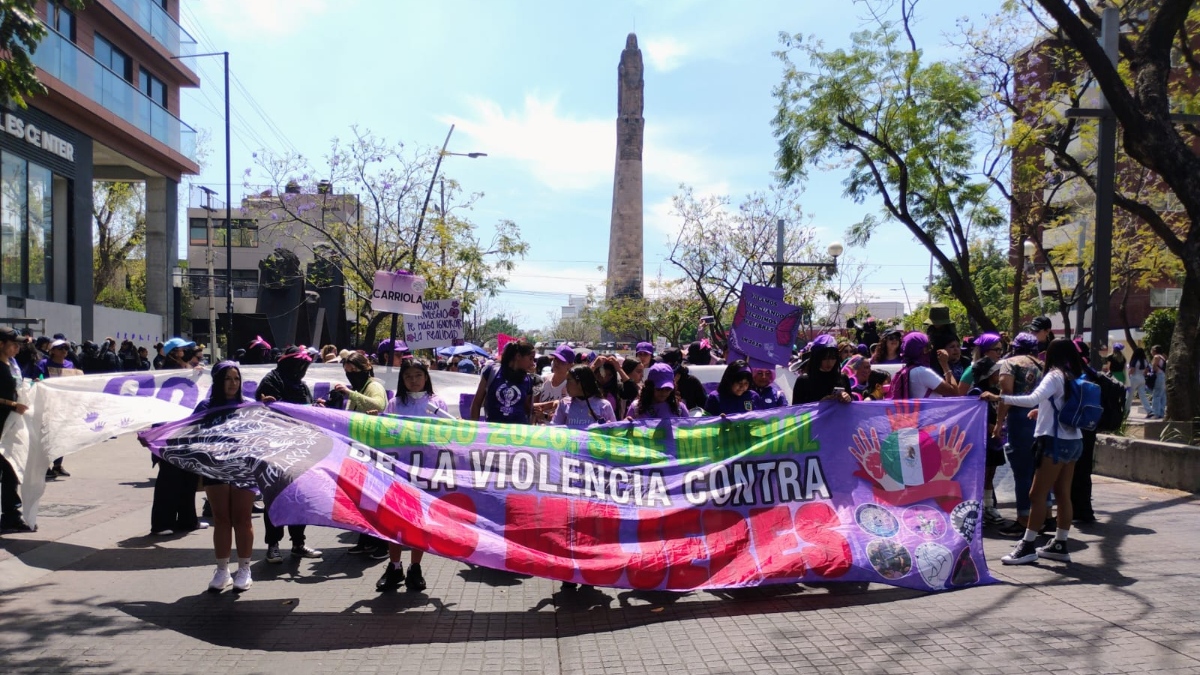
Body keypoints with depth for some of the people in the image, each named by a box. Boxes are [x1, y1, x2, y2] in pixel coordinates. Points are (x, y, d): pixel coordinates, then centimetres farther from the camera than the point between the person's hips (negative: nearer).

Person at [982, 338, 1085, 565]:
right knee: (1063, 494, 12)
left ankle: (1028, 546, -2)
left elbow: (1032, 399, -28)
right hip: (1074, 441, 8)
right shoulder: (1075, 377, 9)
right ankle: (1060, 544, 18)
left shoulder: (1055, 376, -13)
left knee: (1037, 494, -5)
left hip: (1056, 442, -8)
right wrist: (1044, 410, 22)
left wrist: (998, 398, -29)